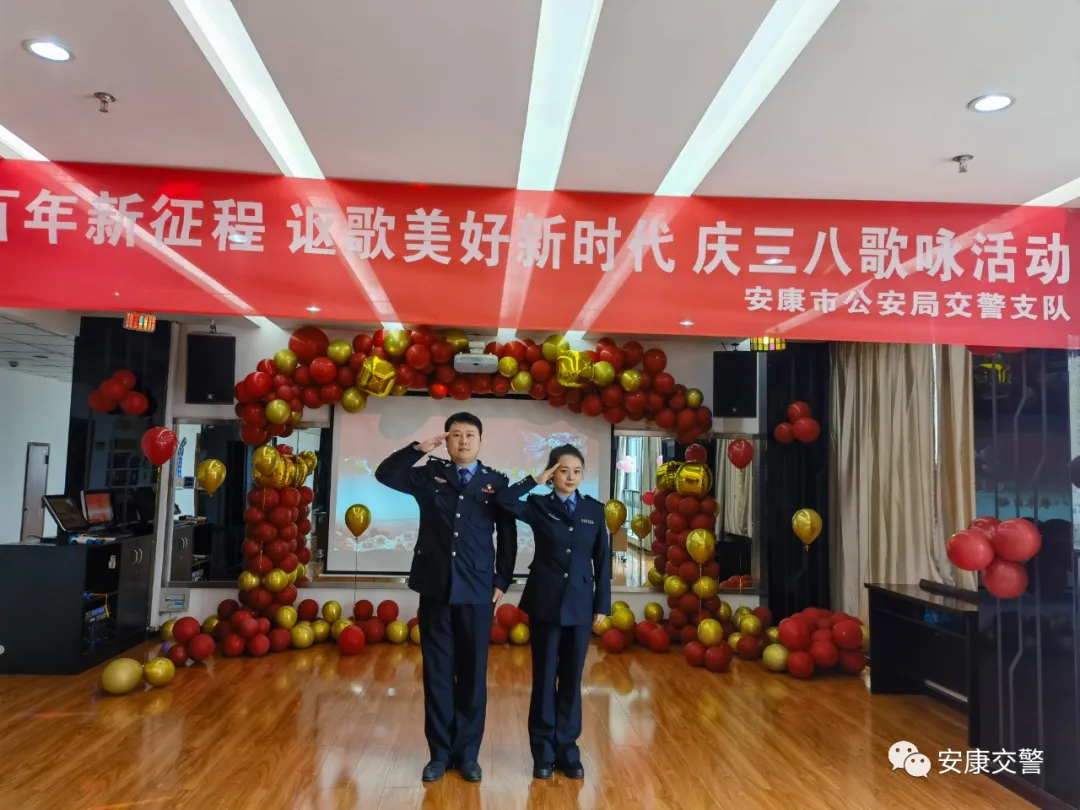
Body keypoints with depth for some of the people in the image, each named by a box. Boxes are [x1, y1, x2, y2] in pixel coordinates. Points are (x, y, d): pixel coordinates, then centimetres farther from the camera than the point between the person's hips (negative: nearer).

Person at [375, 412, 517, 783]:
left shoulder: (497, 483, 3)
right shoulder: (429, 474, 6)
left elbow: (508, 537, 4)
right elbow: (385, 474, -5)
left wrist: (502, 583, 0)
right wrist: (419, 448, -11)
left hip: (477, 592, -1)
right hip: (435, 589, 1)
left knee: (473, 673, 8)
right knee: (437, 672, 9)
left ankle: (467, 752, 21)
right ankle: (440, 752, 21)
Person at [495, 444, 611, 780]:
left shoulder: (595, 510, 4)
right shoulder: (539, 506, -1)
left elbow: (602, 560, 5)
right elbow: (503, 500, -20)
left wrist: (602, 604, 2)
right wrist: (536, 480, -14)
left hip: (580, 605, 2)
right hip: (545, 602, -1)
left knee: (572, 678, 10)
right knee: (544, 677, 7)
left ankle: (567, 749, 23)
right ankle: (543, 752, 20)